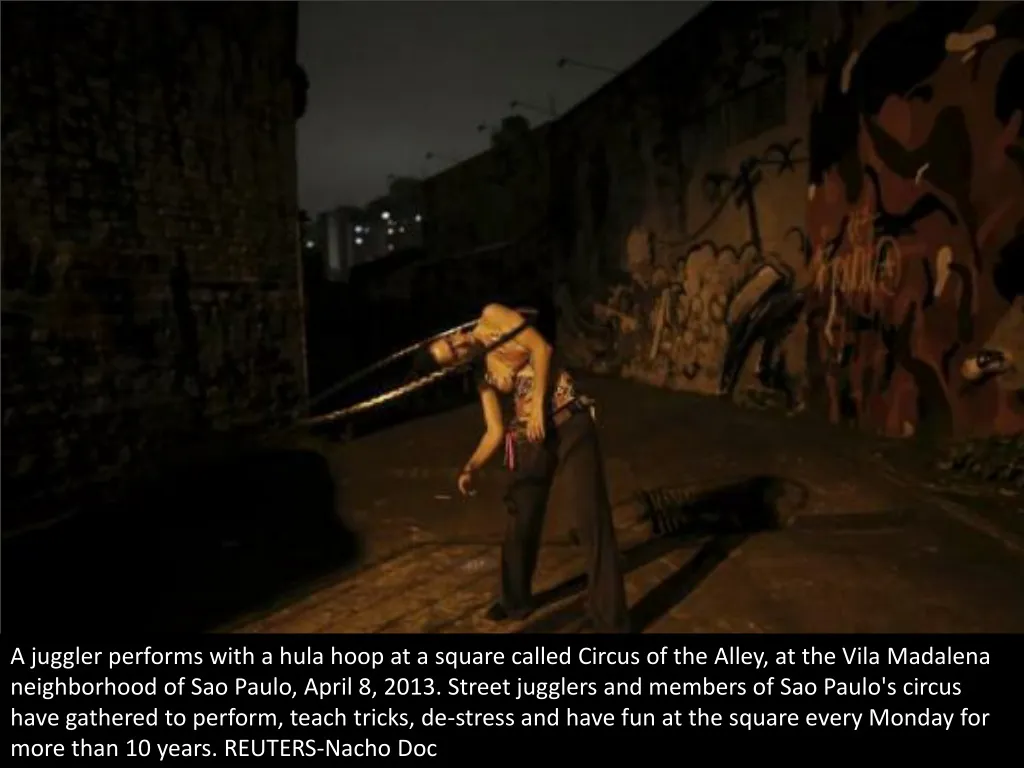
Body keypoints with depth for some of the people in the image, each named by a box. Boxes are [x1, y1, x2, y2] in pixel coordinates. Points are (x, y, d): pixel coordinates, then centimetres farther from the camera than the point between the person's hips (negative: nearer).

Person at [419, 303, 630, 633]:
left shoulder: (493, 316, 2)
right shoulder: (483, 377, 14)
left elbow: (541, 348, -8)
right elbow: (495, 431, 9)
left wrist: (538, 405, -14)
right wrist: (471, 467, -6)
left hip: (569, 422, -6)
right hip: (530, 436, 6)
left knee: (592, 521, -6)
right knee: (521, 521, 16)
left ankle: (610, 620, 3)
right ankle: (516, 600, 39)